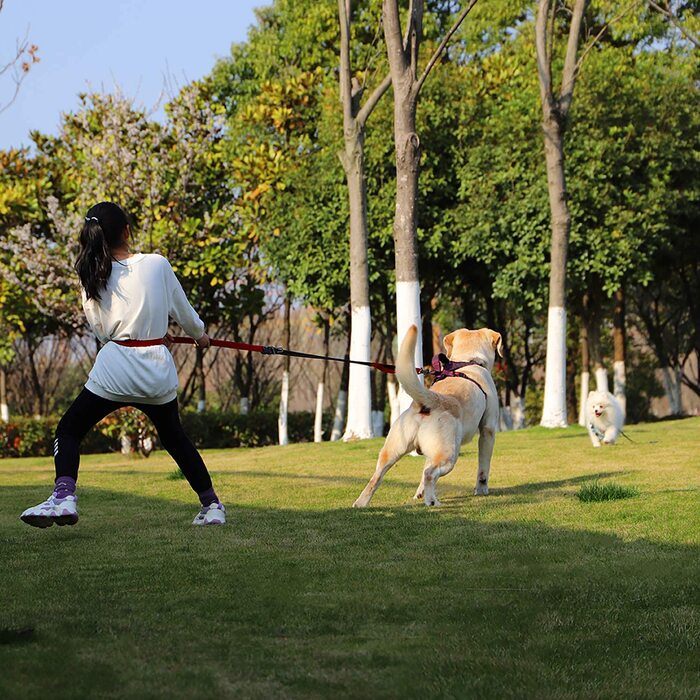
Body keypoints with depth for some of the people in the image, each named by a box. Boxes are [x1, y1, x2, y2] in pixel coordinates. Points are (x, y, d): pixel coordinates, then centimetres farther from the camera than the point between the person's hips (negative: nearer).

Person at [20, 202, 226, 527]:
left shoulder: (92, 277, -2)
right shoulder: (157, 264, -2)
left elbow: (101, 329, 9)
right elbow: (182, 310, 10)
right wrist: (200, 335, 31)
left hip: (116, 367, -2)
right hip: (159, 370, 2)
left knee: (69, 430, 8)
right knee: (173, 436, 22)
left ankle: (64, 495, -15)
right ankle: (211, 504, 24)